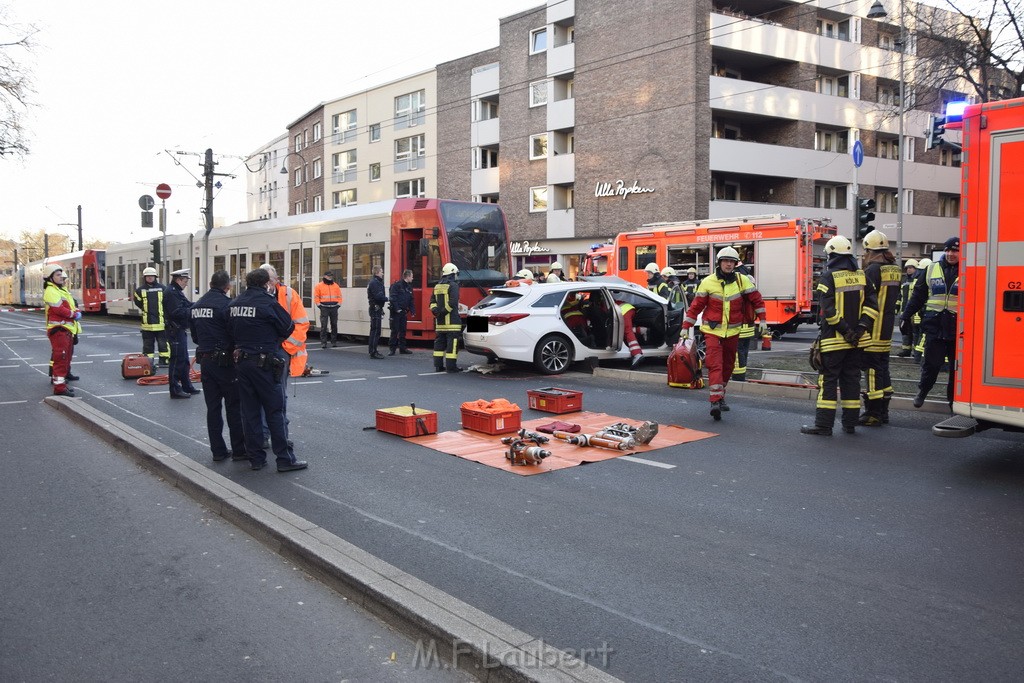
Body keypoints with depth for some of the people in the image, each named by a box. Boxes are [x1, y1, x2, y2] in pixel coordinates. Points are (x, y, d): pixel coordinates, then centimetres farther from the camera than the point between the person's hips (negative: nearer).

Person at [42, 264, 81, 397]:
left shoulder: (62, 291, 20)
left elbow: (72, 306, 18)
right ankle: (59, 387, -10)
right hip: (59, 330, -10)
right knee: (61, 358, -11)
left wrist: (77, 312, -3)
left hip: (67, 329, 10)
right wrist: (74, 314, -10)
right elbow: (59, 309, -21)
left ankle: (60, 380, 29)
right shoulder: (51, 291, -11)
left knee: (66, 356, 18)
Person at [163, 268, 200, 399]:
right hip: (175, 330, -11)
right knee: (177, 360, -7)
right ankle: (175, 390, -1)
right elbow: (177, 312, -26)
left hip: (180, 330, 11)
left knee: (184, 360, 16)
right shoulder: (171, 292, -17)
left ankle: (187, 387, 25)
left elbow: (187, 305, 16)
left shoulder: (176, 291, 18)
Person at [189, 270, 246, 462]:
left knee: (213, 407, 10)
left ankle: (218, 450, 14)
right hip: (225, 361, -6)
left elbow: (194, 336, 16)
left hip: (205, 360, 7)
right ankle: (239, 450, 5)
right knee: (234, 407, 2)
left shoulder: (196, 306, 9)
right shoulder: (226, 304, -14)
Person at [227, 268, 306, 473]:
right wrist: (274, 338, 12)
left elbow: (231, 331, 12)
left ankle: (255, 458, 16)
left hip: (241, 361, 6)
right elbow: (288, 327, -6)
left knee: (249, 412, 11)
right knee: (275, 411, 0)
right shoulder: (268, 302, -13)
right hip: (264, 362, -6)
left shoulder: (234, 304, 7)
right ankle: (285, 459, 3)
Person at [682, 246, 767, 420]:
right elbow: (696, 305, -2)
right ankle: (715, 401, -21)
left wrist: (762, 320, 3)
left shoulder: (742, 280, 0)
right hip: (712, 330, -3)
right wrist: (686, 327, -3)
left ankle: (720, 396, 31)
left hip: (732, 331, 3)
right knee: (715, 365, -14)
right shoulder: (708, 282, -6)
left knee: (728, 365, 13)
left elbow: (756, 299, 9)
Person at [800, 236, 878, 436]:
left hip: (833, 339, -6)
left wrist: (845, 331, -14)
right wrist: (861, 327, -3)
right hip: (855, 340, 6)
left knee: (828, 380, -2)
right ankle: (850, 423, 18)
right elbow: (871, 305, 3)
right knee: (851, 380, 12)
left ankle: (823, 425, -2)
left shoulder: (828, 277, -10)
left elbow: (828, 310, -18)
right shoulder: (861, 276, 8)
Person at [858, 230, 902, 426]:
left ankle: (873, 414, -3)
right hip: (887, 328, 9)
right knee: (883, 369, 15)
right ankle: (883, 411, 23)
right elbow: (893, 298, 18)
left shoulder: (873, 270, -15)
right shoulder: (894, 269, 12)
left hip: (873, 329, -9)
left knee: (872, 370, -5)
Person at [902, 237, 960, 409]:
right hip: (934, 325, 1)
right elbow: (918, 295, 12)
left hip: (958, 327, -1)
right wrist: (906, 316, 9)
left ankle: (954, 398, 19)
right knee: (931, 363, 2)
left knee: (957, 366, 7)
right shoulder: (932, 269, 8)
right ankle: (922, 391, 21)